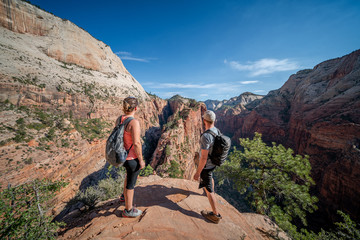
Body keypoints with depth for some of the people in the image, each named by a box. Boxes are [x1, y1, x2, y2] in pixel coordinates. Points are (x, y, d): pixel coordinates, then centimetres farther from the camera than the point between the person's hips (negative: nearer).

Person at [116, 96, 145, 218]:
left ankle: (124, 196, 56)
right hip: (132, 158, -8)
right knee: (131, 183, 13)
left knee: (129, 175, 34)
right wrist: (141, 160, -16)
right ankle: (128, 210, 35)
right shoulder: (134, 122, -27)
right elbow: (136, 143, -27)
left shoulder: (119, 119, -2)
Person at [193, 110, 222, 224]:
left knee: (208, 189, 8)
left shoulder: (205, 136, -35)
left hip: (206, 165, -9)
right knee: (210, 177, 36)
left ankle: (215, 215, 25)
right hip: (214, 163, 9)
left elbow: (204, 157, -31)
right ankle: (211, 192, 63)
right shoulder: (217, 131, -7)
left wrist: (198, 172, -20)